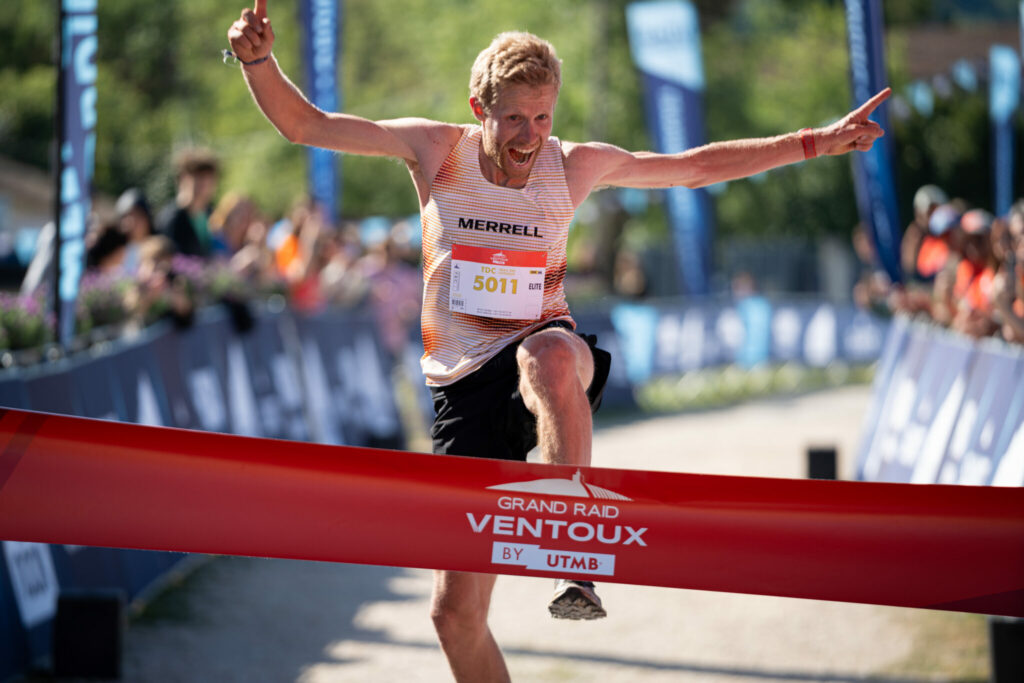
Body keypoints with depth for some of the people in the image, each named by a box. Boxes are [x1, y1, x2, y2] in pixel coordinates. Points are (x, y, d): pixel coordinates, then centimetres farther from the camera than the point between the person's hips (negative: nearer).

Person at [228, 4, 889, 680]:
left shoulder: (576, 165, 2)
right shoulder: (435, 149, -1)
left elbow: (699, 167, 13)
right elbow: (304, 123, 1)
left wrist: (816, 142, 11)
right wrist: (259, 60, -16)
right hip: (465, 388, 1)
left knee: (548, 356, -43)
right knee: (455, 612, -3)